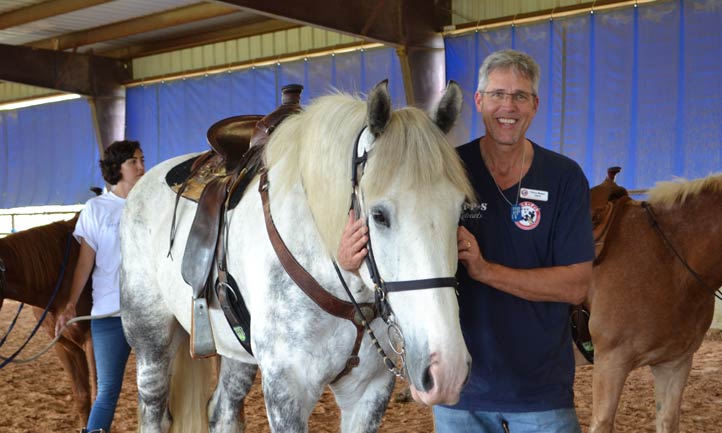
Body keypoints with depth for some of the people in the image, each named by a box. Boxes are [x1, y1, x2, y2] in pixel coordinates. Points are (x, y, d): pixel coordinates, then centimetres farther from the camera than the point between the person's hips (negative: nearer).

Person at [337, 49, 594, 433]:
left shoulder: (564, 178, -6)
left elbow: (577, 285, -11)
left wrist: (486, 269, -24)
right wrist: (349, 257, -28)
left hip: (542, 386, 0)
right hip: (462, 385, 1)